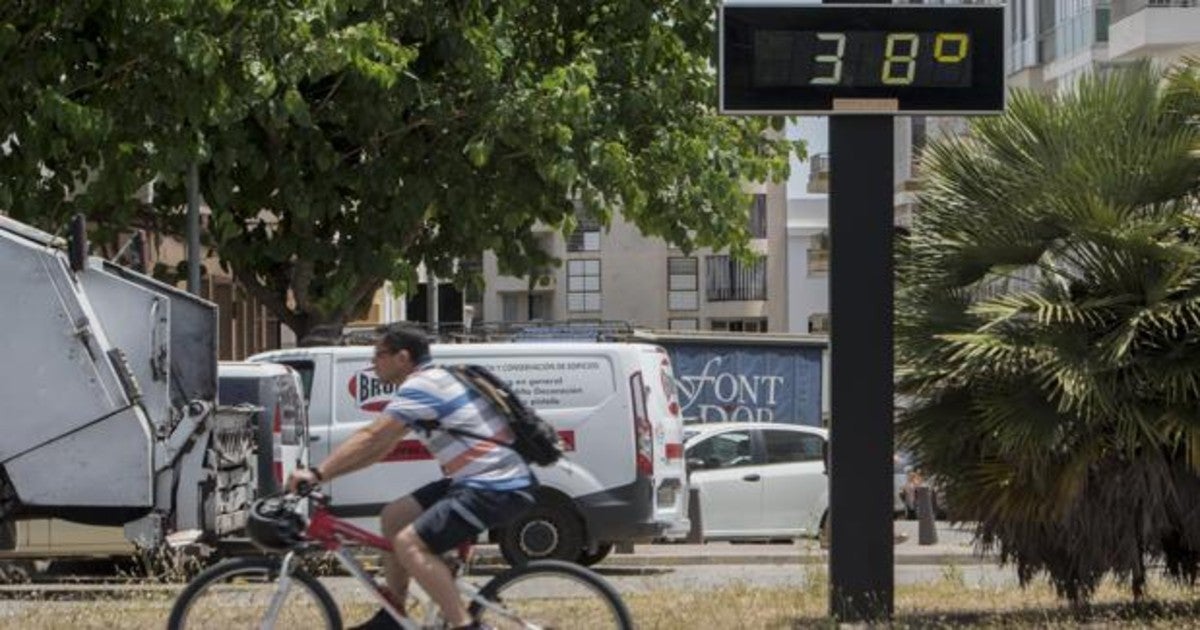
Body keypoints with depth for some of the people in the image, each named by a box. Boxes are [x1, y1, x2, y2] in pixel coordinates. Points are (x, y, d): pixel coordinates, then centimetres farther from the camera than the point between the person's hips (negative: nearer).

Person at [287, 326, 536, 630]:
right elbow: (381, 447, 20)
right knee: (394, 516, 14)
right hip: (477, 481, 11)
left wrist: (317, 474, -15)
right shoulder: (430, 382, 18)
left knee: (409, 544, -18)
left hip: (498, 489, -11)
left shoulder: (421, 387, -13)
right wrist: (324, 473, 14)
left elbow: (371, 439, -18)